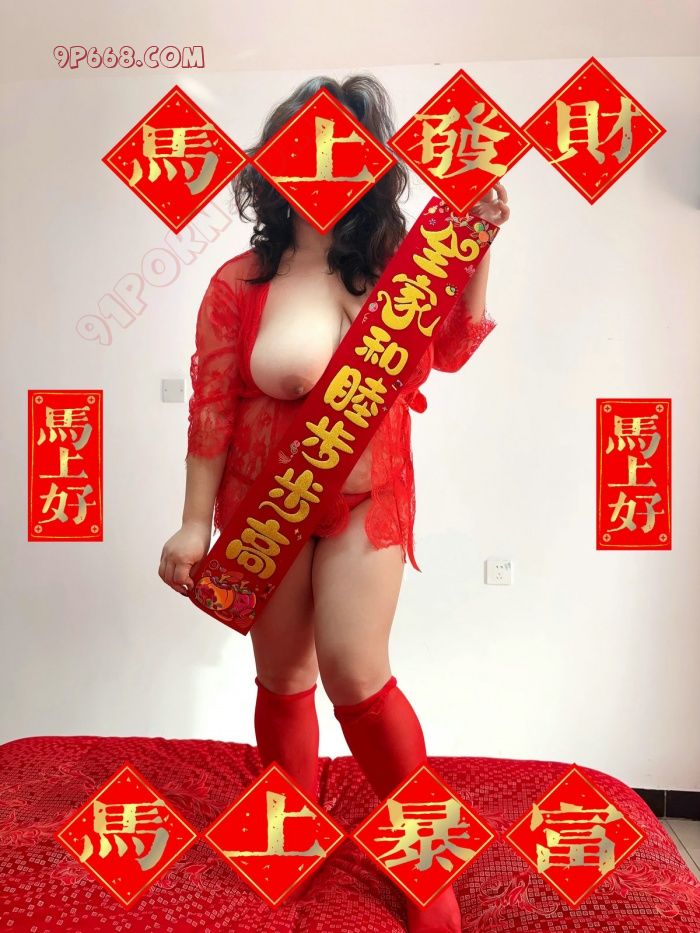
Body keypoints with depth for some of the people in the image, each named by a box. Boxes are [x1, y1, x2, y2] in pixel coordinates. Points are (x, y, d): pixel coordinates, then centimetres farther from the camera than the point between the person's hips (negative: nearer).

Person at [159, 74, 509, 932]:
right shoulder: (238, 284, -7)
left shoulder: (391, 266, -4)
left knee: (355, 675, -9)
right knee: (283, 680, 12)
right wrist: (194, 524, -5)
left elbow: (451, 352, 5)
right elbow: (210, 410, -5)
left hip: (365, 501, 0)